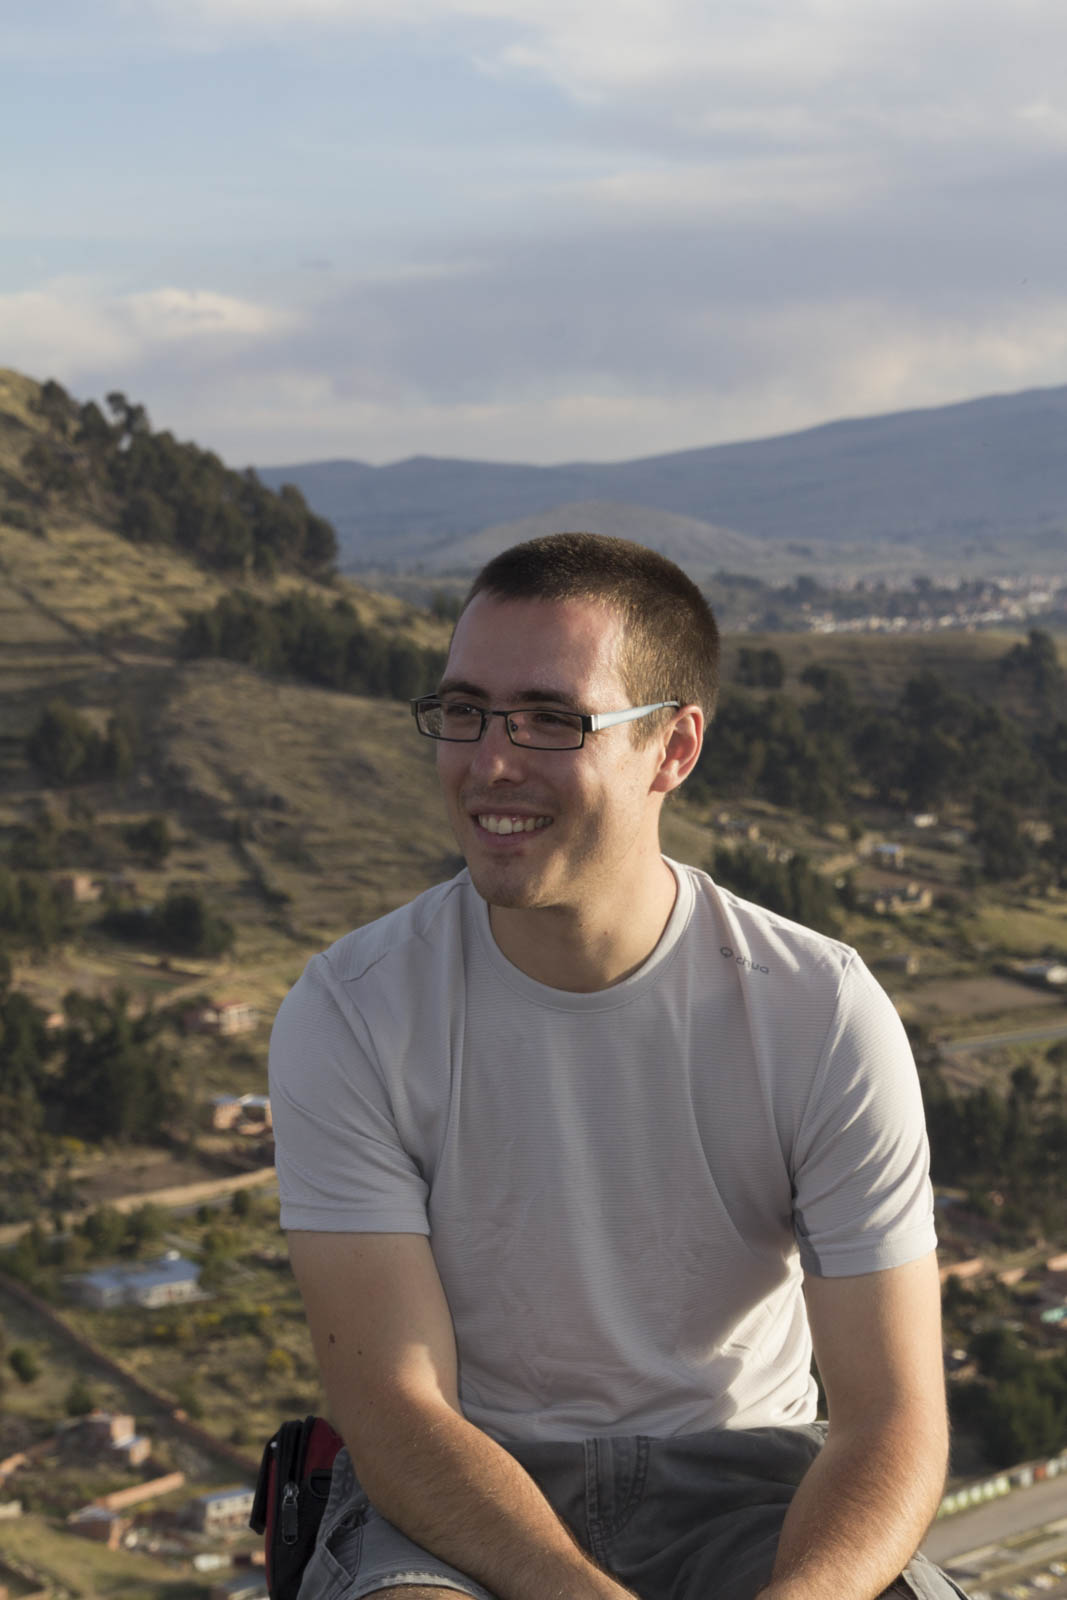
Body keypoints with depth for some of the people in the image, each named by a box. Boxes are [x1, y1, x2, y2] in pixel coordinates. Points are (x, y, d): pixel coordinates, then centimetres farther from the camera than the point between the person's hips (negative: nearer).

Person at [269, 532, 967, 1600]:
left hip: (741, 1472, 2)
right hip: (456, 1493, -1)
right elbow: (396, 1409, -16)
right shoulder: (348, 1016, -13)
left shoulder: (823, 1015, -12)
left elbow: (892, 1415, -13)